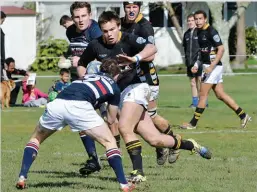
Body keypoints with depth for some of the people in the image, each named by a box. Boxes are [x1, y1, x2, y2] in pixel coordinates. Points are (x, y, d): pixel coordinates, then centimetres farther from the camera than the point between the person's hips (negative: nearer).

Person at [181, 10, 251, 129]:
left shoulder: (211, 32, -15)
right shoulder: (199, 32, 12)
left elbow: (221, 49, -19)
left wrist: (211, 66, -23)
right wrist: (197, 66, 12)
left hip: (214, 66, -9)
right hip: (207, 66, 9)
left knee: (203, 94, -5)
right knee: (220, 94, 10)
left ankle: (193, 123, -1)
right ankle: (243, 116, 16)